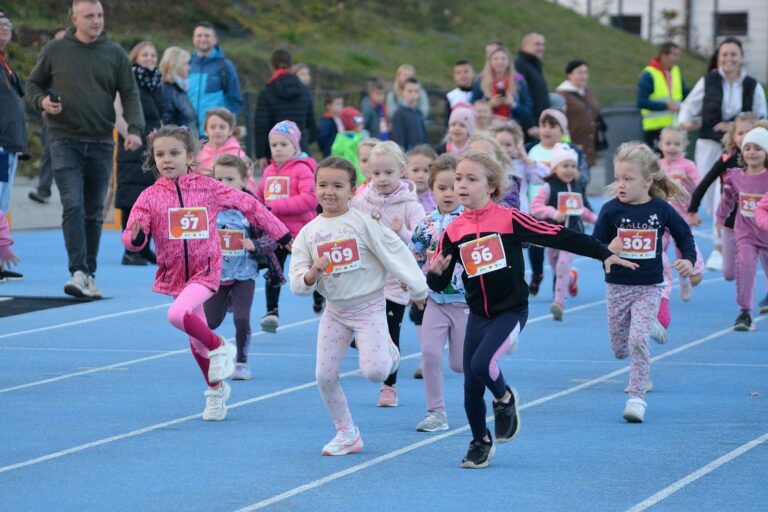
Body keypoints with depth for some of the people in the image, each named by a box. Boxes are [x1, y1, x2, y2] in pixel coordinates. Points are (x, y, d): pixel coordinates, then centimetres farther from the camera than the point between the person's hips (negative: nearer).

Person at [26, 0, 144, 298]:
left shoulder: (115, 54, 7)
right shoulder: (55, 51, 4)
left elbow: (130, 95, 4)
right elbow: (33, 84, 13)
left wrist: (135, 128, -11)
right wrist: (42, 101, -9)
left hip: (101, 144, 2)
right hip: (65, 142, -2)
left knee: (94, 213, 8)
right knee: (73, 206, -15)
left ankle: (90, 275, 17)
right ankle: (78, 273, -21)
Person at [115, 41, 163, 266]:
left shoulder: (157, 83, 16)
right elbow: (117, 115, -13)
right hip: (132, 151, -7)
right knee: (132, 200, -7)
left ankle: (144, 249, 14)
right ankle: (130, 251, -7)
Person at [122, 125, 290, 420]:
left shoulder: (208, 188, -5)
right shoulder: (150, 197, -4)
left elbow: (248, 205, 5)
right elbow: (133, 238, -11)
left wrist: (281, 235, 10)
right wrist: (135, 237, -36)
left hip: (205, 271, -3)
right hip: (174, 274, 4)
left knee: (178, 314, -30)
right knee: (197, 338, 14)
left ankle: (219, 348, -6)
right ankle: (216, 389, 34)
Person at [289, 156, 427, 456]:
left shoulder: (363, 223, -10)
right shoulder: (308, 232, 0)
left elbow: (395, 253, -7)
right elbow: (297, 284, -2)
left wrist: (417, 289, -6)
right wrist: (311, 275, -25)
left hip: (368, 306, -4)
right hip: (335, 310, 4)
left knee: (373, 371, -17)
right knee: (324, 375, -1)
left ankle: (389, 352, 20)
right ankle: (346, 433, 16)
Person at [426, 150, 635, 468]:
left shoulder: (509, 219, -10)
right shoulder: (454, 232, 1)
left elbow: (560, 237, -9)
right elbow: (439, 284, 4)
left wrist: (604, 254, -10)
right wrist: (435, 272, -20)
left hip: (511, 311, -4)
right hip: (478, 316, 4)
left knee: (481, 363, -25)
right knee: (471, 387, 4)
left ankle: (505, 399, 8)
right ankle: (480, 442, 29)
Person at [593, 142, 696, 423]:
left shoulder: (661, 209, -7)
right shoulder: (611, 210, -8)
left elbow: (684, 235, 9)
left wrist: (688, 260, -8)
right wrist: (608, 251, -29)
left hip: (648, 287, -2)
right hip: (617, 286, 2)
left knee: (638, 341, -18)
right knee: (620, 349, 12)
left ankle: (637, 397, -9)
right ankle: (649, 327, 45)